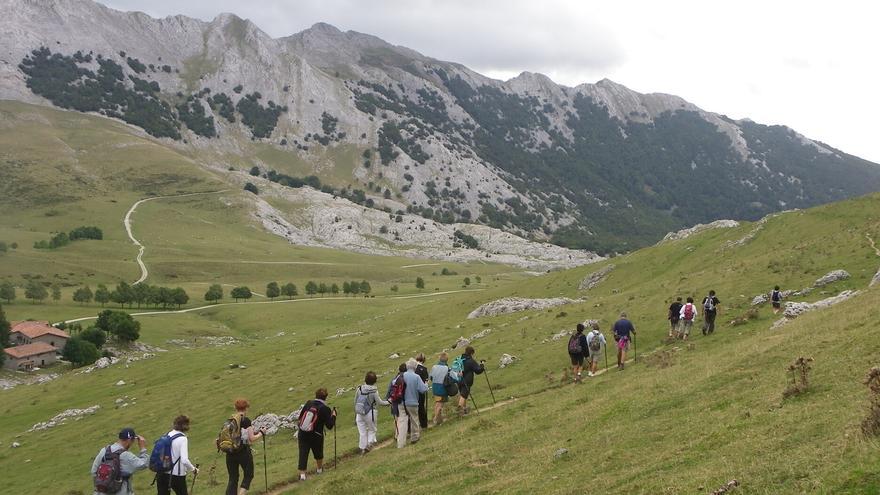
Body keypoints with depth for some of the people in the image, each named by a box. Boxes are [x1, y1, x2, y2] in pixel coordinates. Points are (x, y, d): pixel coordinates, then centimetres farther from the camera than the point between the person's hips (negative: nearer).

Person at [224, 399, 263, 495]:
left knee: (232, 478, 11)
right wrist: (260, 433, 5)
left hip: (230, 453, 4)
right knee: (249, 475, 14)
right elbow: (251, 438, -13)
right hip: (243, 452, -4)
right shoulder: (246, 421, -10)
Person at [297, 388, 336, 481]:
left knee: (303, 454, 5)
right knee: (318, 453, 23)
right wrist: (333, 416, 3)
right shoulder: (325, 409, -13)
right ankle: (319, 469, 43)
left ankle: (302, 474, -2)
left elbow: (300, 417, 8)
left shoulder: (308, 403, -1)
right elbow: (330, 426, -11)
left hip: (302, 434, 2)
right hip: (316, 436, -2)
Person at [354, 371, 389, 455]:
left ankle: (362, 448, 17)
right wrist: (388, 402, 10)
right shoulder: (374, 391, -14)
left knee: (362, 432, 12)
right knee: (372, 430, 17)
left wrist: (355, 413, 19)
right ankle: (370, 443, -2)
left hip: (359, 413, 3)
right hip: (370, 413, -3)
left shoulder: (359, 389, -3)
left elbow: (355, 401, 6)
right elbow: (379, 402, -8)